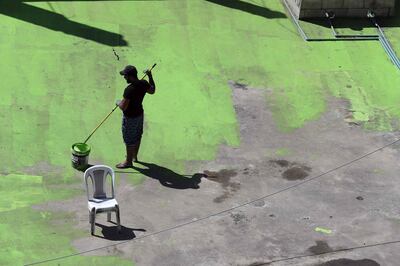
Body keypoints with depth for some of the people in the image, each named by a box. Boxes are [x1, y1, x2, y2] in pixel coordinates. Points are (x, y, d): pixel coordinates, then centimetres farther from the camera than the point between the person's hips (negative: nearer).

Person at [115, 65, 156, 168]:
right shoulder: (144, 84, -10)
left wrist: (118, 102, -7)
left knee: (129, 140, 9)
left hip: (130, 117, -8)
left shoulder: (129, 90, -32)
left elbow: (123, 107, -29)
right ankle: (134, 156, 43)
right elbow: (152, 91, 12)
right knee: (137, 136, 24)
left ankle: (128, 161, 24)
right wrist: (150, 76, 17)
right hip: (139, 114, 8)